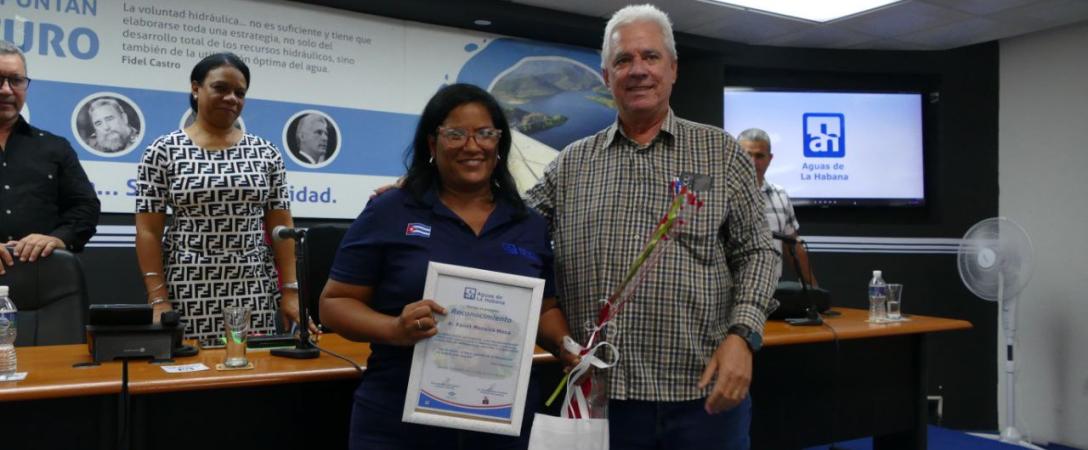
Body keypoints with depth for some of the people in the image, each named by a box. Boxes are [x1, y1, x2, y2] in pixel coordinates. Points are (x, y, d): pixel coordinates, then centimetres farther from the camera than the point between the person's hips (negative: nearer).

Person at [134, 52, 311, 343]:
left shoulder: (265, 153, 6)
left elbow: (281, 228, 5)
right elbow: (148, 232, -2)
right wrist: (158, 300, -10)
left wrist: (290, 291, -3)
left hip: (255, 294, 2)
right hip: (188, 293, -2)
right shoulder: (163, 152, 0)